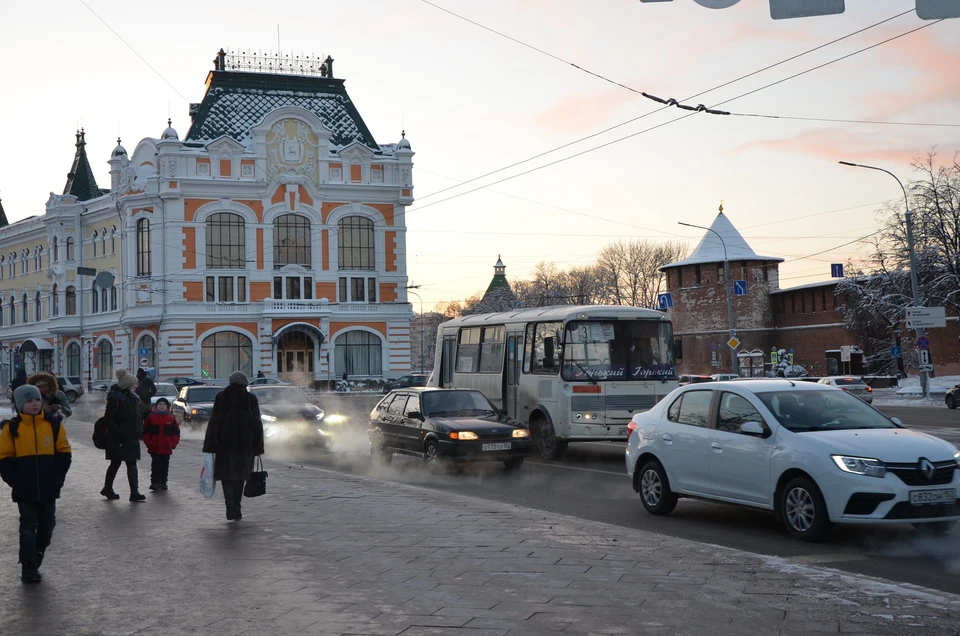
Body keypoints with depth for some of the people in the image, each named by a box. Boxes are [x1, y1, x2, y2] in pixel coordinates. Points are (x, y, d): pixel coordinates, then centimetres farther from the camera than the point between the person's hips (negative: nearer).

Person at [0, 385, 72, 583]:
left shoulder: (53, 424, 1)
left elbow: (64, 453, 6)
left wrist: (58, 478, -3)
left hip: (49, 489, 3)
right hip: (25, 490, -2)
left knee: (47, 526, 11)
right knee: (28, 527, -2)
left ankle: (36, 558, 31)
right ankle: (28, 568, 2)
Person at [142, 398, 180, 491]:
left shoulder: (171, 419, 6)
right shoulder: (151, 418, 2)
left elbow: (176, 432, 7)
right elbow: (146, 432, 3)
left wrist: (173, 443, -3)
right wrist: (148, 443, -5)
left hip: (166, 449, 2)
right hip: (154, 448, -2)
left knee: (165, 466, 7)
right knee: (156, 465, -7)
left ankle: (163, 483, 17)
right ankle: (155, 482, 1)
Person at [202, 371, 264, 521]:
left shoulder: (221, 397, -1)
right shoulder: (251, 398, 3)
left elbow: (214, 422, -3)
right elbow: (257, 424, 4)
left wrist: (210, 446, -2)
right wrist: (258, 447, 8)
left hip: (225, 443, -2)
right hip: (245, 444, 2)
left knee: (227, 475, 2)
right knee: (240, 475, 14)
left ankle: (231, 508, -16)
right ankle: (236, 510, 14)